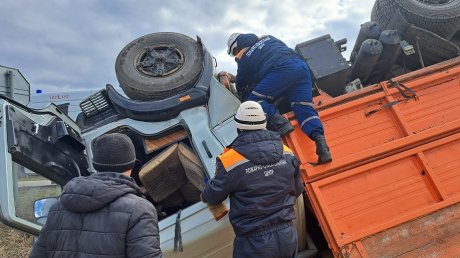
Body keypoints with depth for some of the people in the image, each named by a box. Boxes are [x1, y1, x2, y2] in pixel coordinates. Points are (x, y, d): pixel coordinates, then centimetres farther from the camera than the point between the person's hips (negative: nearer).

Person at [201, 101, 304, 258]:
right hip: (288, 236, 4)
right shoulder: (287, 154, -5)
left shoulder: (230, 161, -19)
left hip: (254, 244, -4)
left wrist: (204, 196, 19)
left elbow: (213, 197, -4)